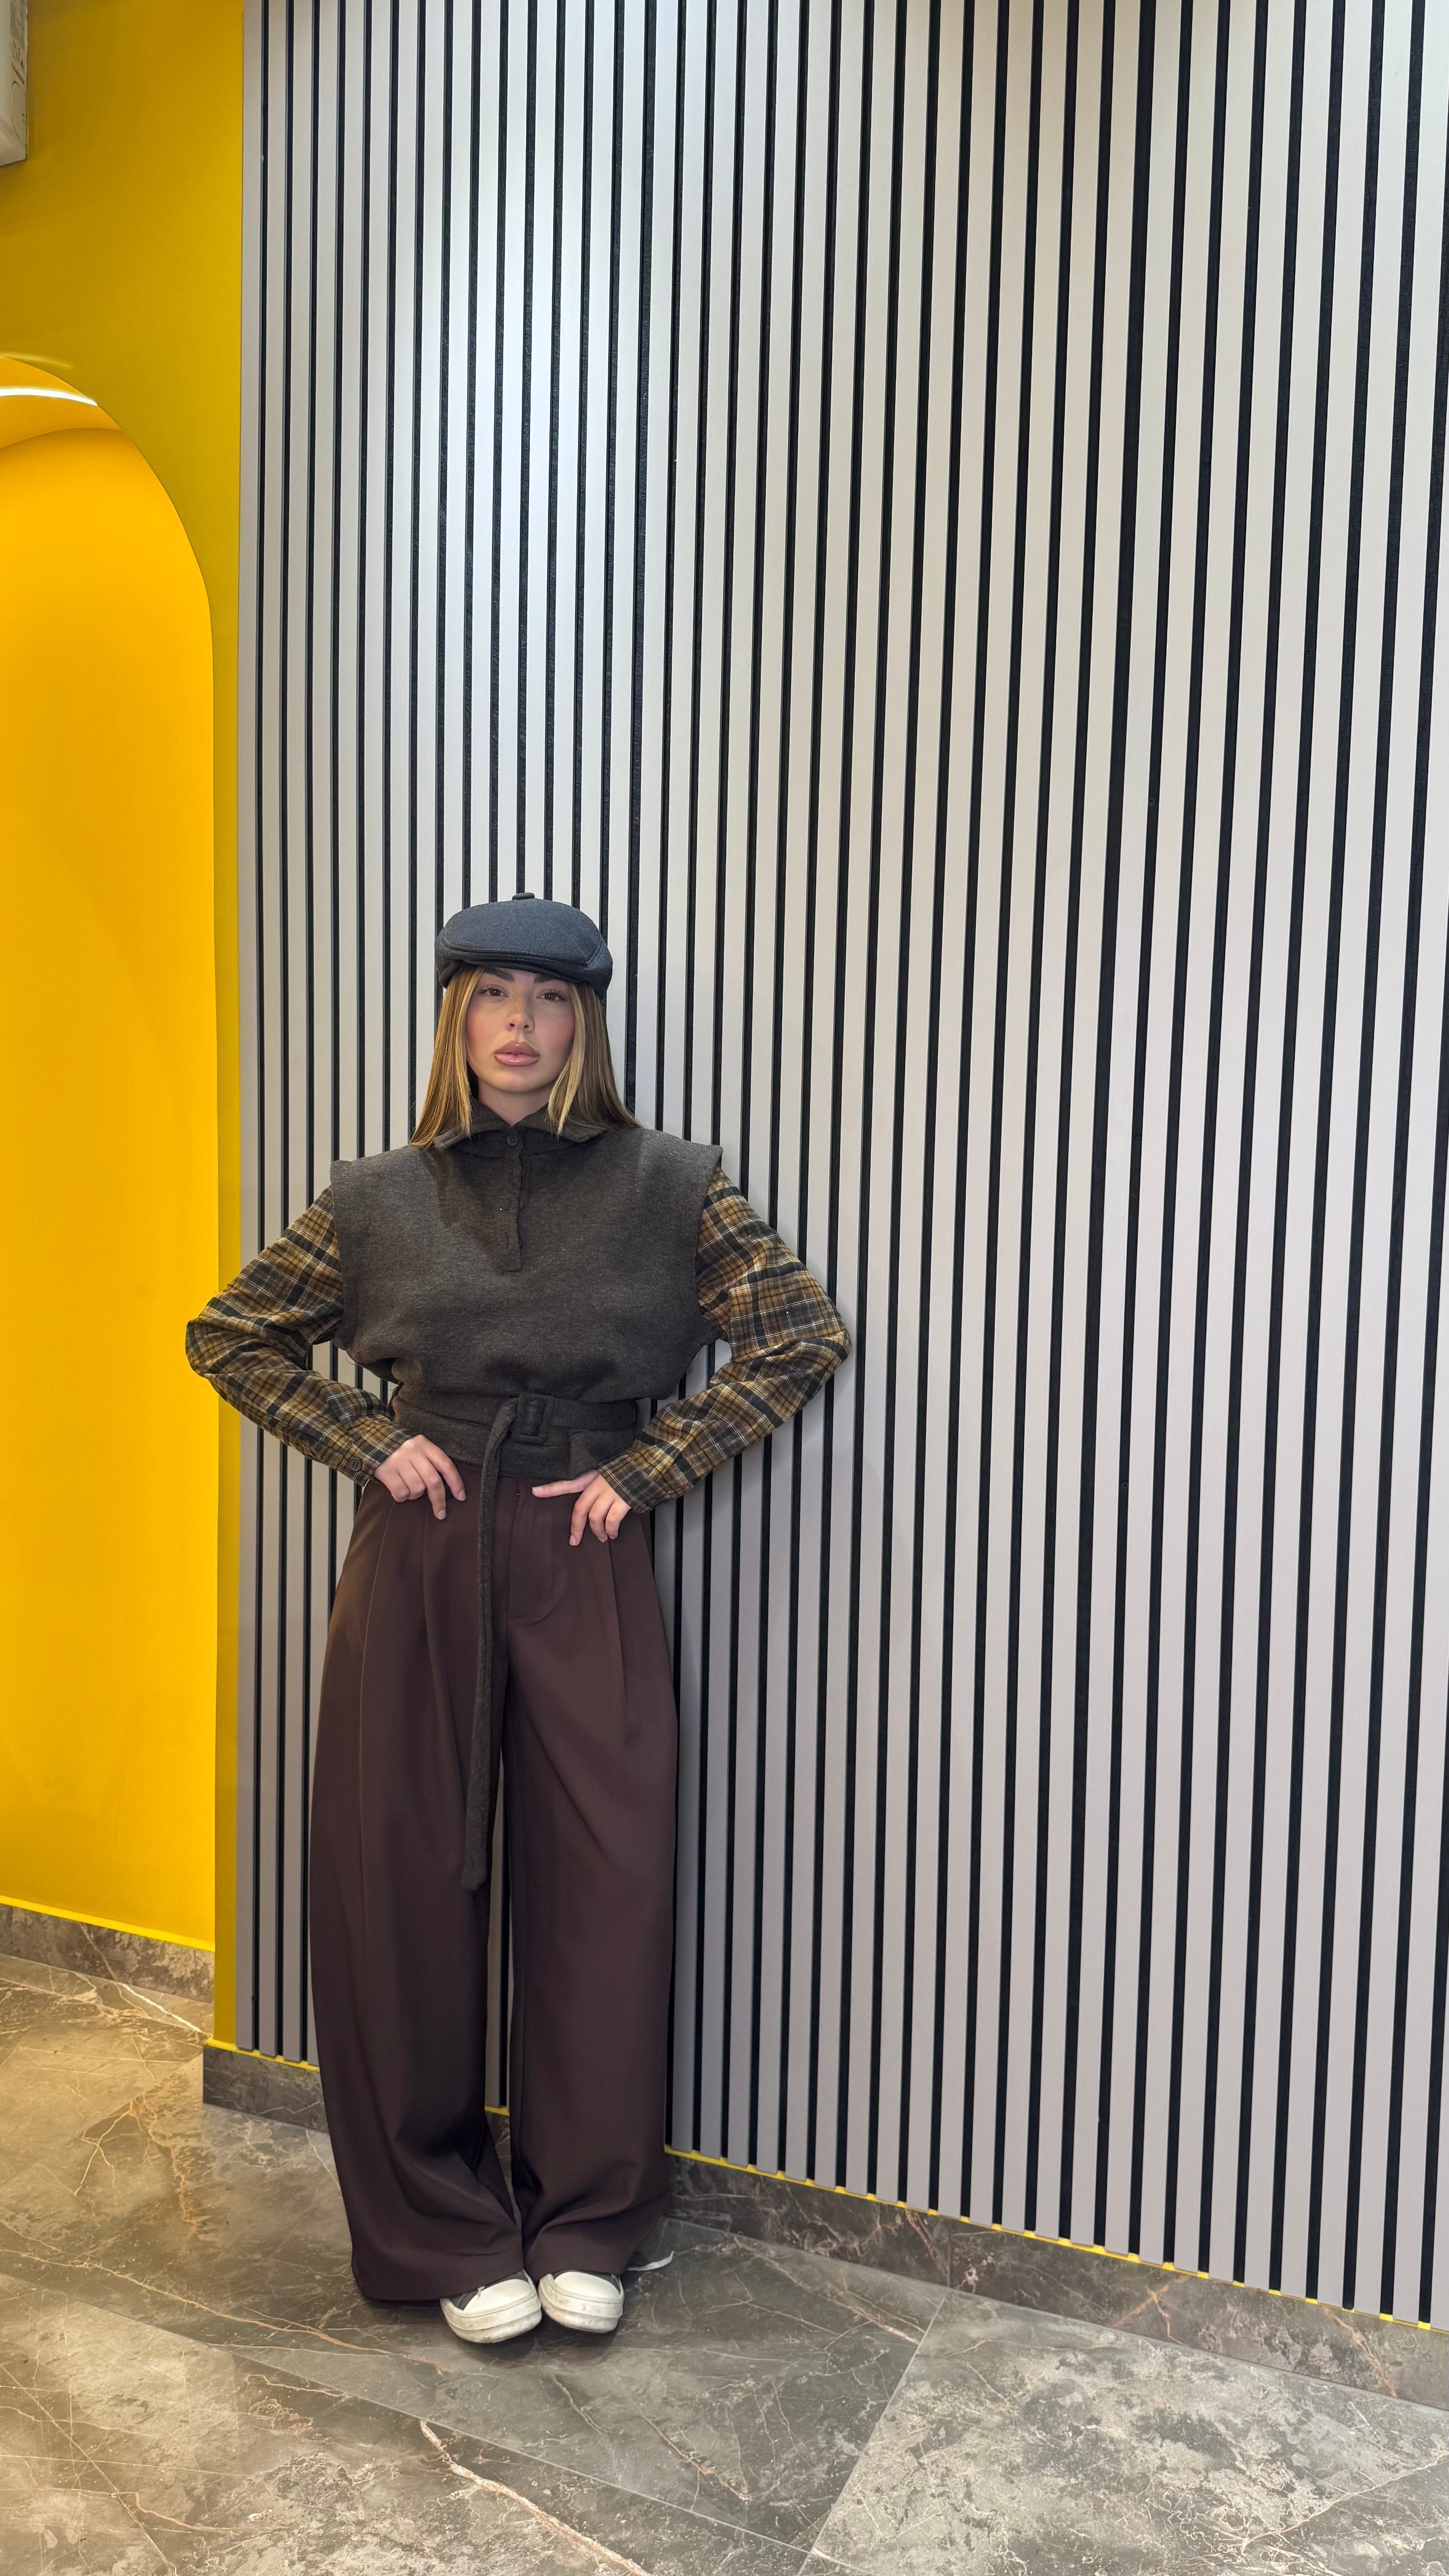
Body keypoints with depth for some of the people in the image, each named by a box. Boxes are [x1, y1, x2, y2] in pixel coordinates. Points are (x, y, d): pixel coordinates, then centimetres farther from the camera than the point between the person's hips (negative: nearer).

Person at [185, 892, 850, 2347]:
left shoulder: (665, 1186, 1)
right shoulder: (379, 1199, 5)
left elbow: (804, 1338, 0)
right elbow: (229, 1338, 13)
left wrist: (647, 1468, -6)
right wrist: (373, 1444, -1)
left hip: (582, 1561, -1)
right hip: (416, 1562, 1)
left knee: (605, 1882, 2)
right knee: (403, 1882, 5)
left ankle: (584, 2226, 23)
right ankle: (447, 2232, 24)